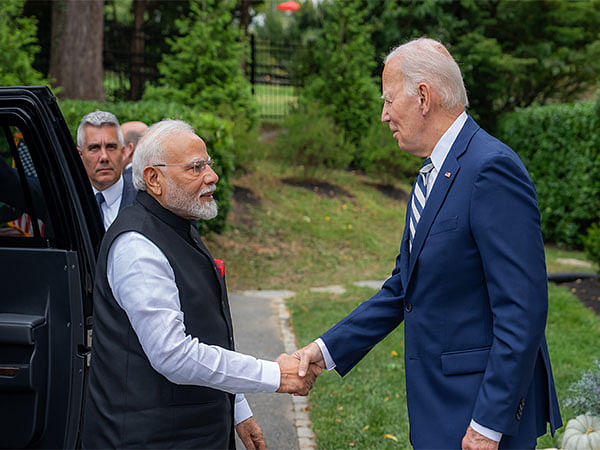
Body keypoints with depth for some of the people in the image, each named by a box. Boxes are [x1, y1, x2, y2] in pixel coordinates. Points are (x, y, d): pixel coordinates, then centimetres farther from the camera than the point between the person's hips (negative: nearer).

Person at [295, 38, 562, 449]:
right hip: (440, 400, 9)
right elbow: (404, 288, 16)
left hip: (486, 405, -9)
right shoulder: (434, 172, 12)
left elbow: (523, 310, -22)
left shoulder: (491, 169, -19)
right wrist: (328, 348, 10)